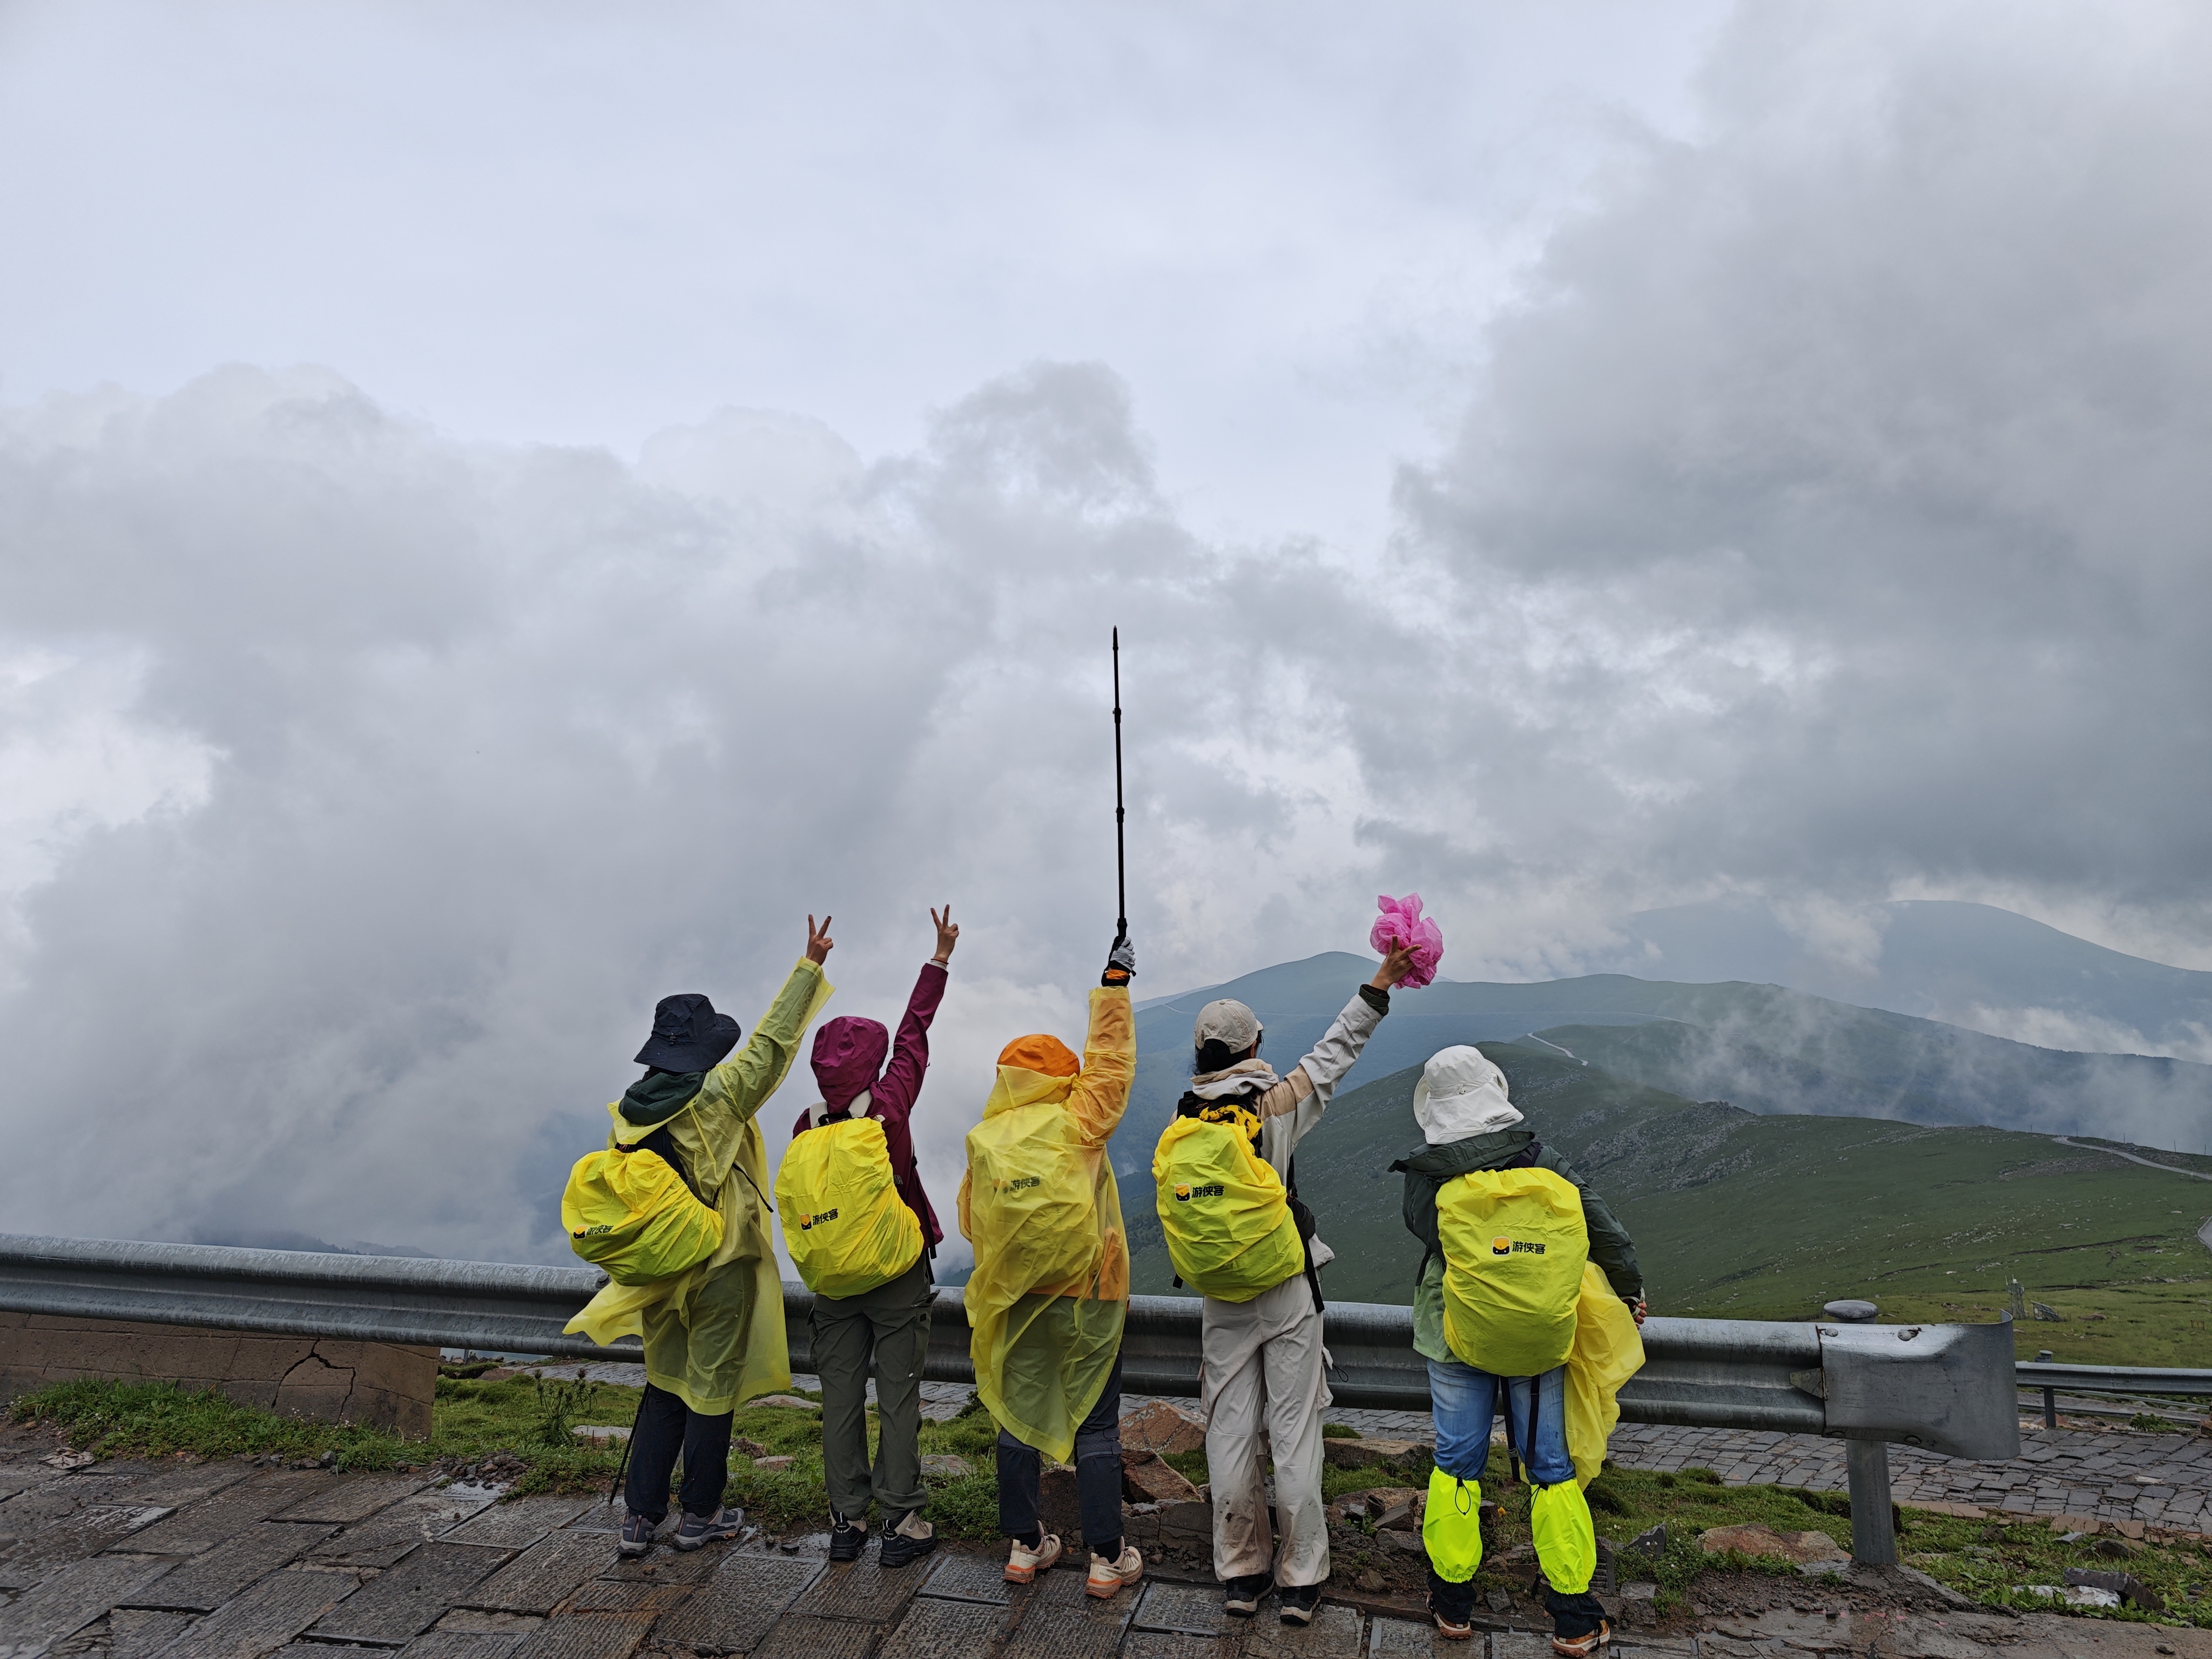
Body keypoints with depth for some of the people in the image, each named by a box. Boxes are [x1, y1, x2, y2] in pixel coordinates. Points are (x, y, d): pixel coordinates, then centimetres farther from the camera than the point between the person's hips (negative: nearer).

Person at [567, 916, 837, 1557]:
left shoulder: (630, 1110, -1)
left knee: (664, 1389, 18)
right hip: (721, 1270, -6)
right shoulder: (715, 1098, -19)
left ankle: (640, 1517, 21)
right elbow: (773, 1041, -16)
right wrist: (811, 964, -9)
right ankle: (700, 1516, 20)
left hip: (659, 1270, 6)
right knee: (711, 1389, 8)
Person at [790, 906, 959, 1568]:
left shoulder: (806, 1127, -7)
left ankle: (846, 1521, 20)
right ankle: (902, 1523, 11)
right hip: (898, 1277, -3)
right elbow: (915, 1034, -7)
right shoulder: (888, 1109, -16)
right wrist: (941, 957, 2)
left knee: (840, 1399, 11)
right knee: (899, 1400, 5)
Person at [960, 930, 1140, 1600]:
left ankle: (1025, 1546, 27)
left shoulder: (983, 1142, -2)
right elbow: (1109, 1058, -7)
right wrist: (1114, 983, 0)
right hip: (1086, 1296, -3)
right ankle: (1107, 1559, 15)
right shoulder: (1076, 1123, -13)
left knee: (1020, 1416, 16)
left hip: (1013, 1302, 3)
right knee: (1095, 1426, 8)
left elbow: (971, 1222, 6)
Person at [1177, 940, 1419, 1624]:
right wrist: (1380, 984, 2)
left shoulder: (1184, 1120, -5)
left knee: (1231, 1436, 9)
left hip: (1222, 1302, 3)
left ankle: (1240, 1574, 22)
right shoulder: (1275, 1104, -12)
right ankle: (1300, 1580, 17)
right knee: (1294, 1437, 7)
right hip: (1288, 1296, -2)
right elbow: (1335, 1052, -4)